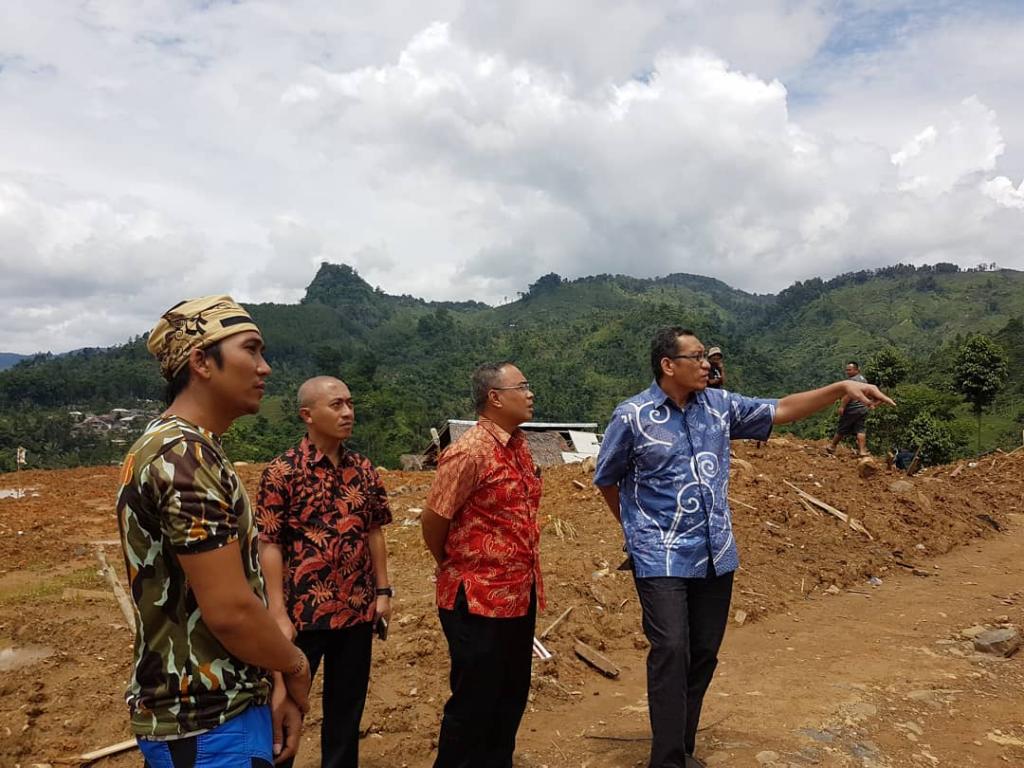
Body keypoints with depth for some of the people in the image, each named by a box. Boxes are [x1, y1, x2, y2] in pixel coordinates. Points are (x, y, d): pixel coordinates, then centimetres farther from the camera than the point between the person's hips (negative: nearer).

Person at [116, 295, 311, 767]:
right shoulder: (186, 457, -24)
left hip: (214, 707, 9)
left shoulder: (171, 447, 9)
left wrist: (273, 682, 6)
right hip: (207, 726, -9)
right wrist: (295, 667, -9)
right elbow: (230, 611, -27)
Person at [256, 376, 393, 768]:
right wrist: (279, 613, -15)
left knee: (347, 704, 17)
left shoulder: (363, 469, 3)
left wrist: (383, 591, 6)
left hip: (357, 609, 4)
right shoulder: (282, 472, -11)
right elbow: (270, 545, -12)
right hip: (303, 610, -4)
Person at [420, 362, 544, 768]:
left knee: (511, 697, 20)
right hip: (478, 599, -8)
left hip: (519, 595, 8)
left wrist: (528, 579, 15)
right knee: (473, 704, 7)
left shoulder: (518, 444, 6)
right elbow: (433, 519, -15)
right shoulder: (470, 452, -20)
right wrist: (455, 568, 1)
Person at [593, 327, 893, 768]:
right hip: (661, 559, -5)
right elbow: (606, 479, 1)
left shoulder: (719, 405, 4)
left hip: (715, 556, 6)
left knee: (704, 655, 12)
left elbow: (780, 411, 9)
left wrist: (841, 388, -1)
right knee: (671, 654, -11)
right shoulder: (632, 416, -11)